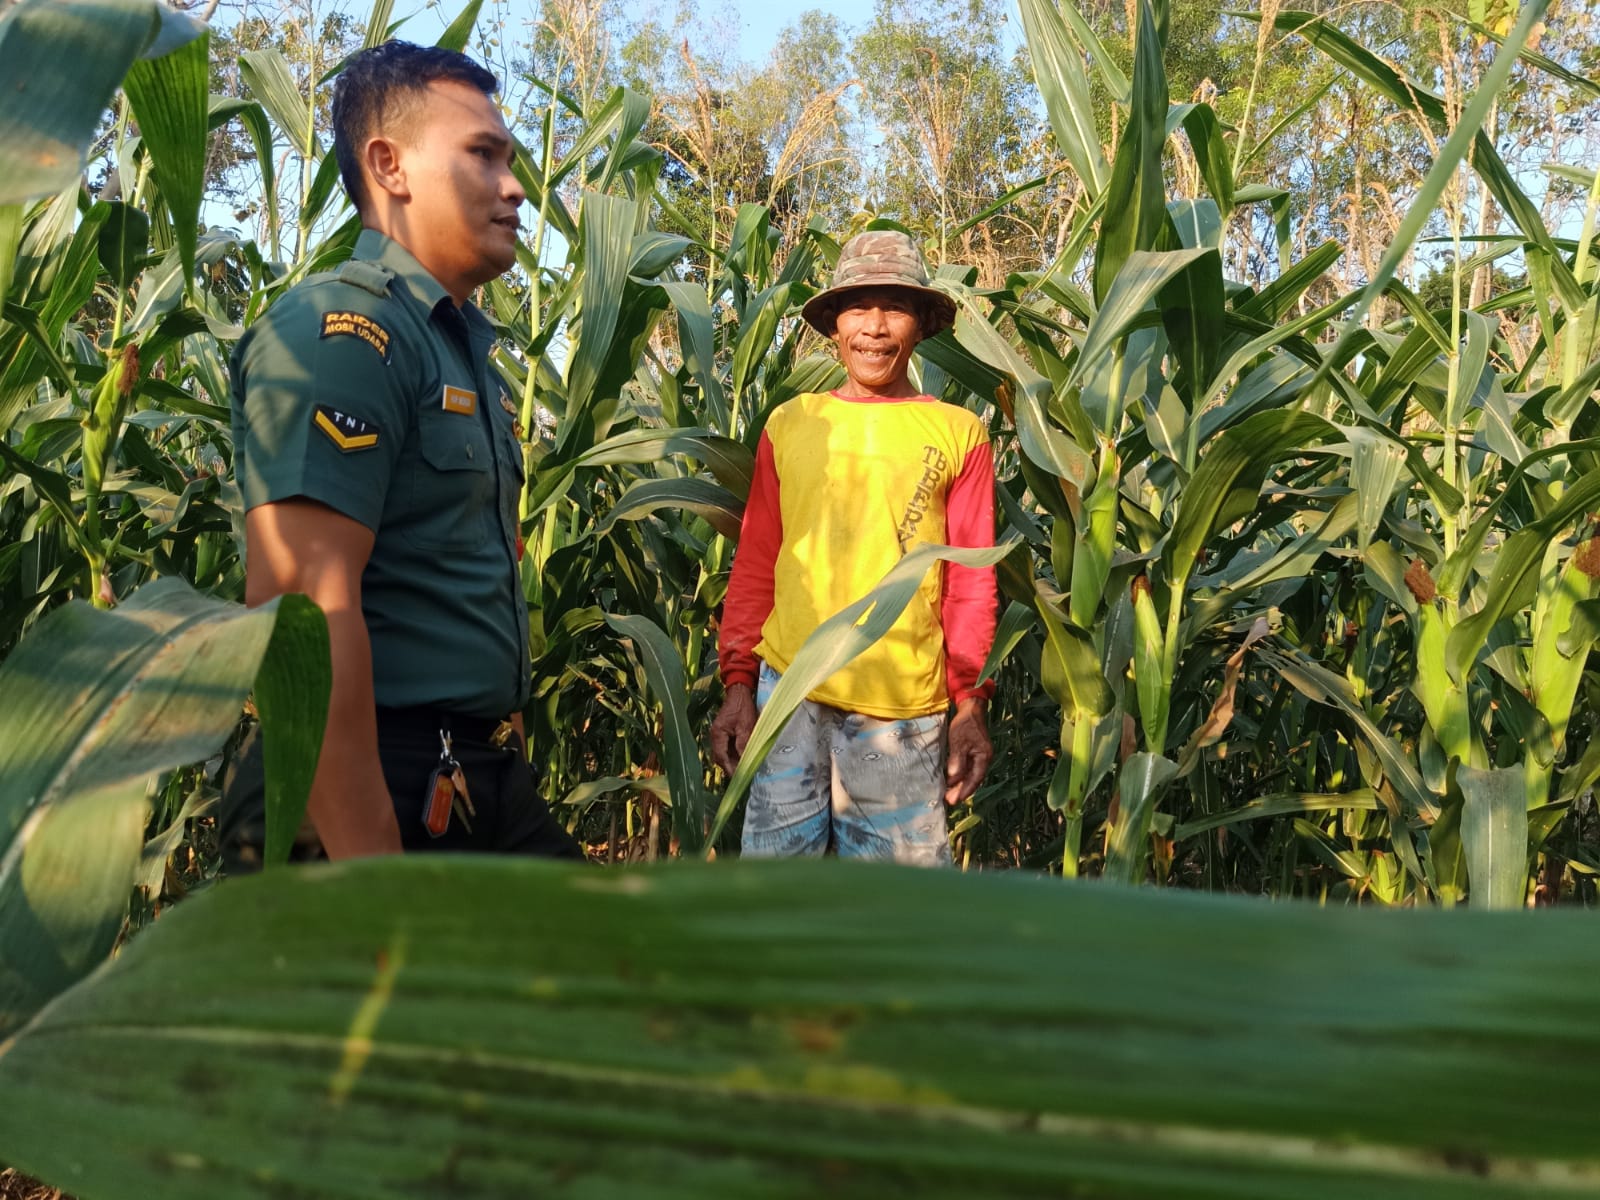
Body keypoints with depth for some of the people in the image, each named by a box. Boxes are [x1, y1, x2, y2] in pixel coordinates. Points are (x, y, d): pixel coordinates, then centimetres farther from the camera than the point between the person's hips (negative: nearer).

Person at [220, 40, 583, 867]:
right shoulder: (339, 331, -15)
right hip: (366, 800, -9)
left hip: (487, 790, 9)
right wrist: (371, 867, -26)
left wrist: (501, 761, 18)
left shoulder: (468, 353, 15)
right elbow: (305, 607, -24)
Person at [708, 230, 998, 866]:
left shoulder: (957, 433, 5)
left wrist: (970, 701, -1)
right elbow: (754, 566, 10)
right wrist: (738, 681, 5)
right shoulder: (789, 424, 8)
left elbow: (971, 582, 4)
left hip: (904, 706, -1)